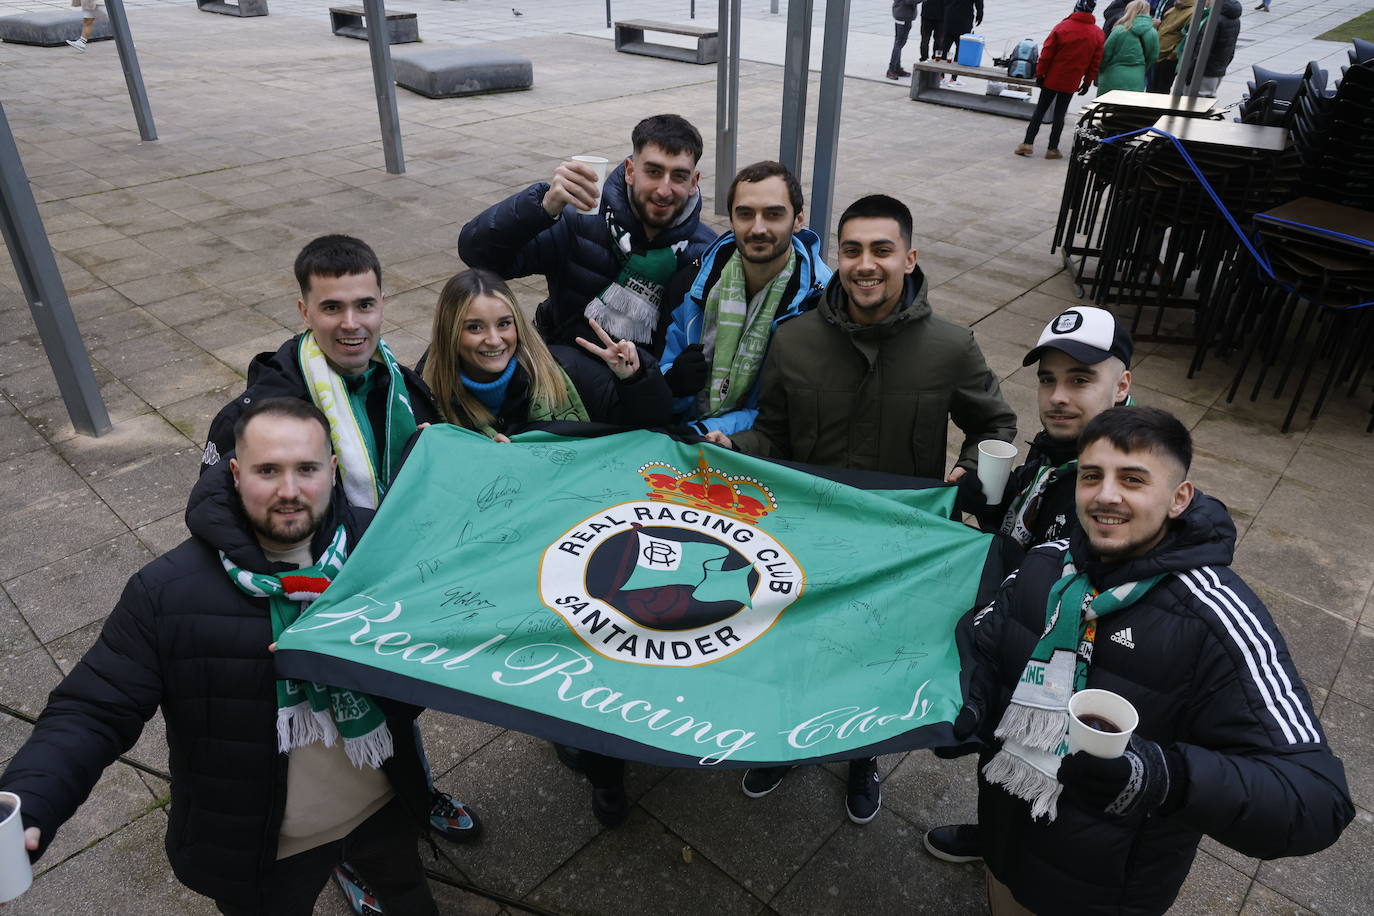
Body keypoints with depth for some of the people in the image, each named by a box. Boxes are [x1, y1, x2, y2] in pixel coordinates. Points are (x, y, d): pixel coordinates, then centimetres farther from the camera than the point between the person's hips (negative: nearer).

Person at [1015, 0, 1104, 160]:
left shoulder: (1062, 27, -9)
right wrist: (1087, 82, 12)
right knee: (1060, 113, 8)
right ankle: (1052, 149, 9)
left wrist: (1040, 74, -1)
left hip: (1051, 79, -1)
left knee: (1040, 109, 9)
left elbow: (1046, 54, -9)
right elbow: (1095, 62, 3)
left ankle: (1028, 143, 4)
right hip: (1071, 82, 1)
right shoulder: (1098, 34, -1)